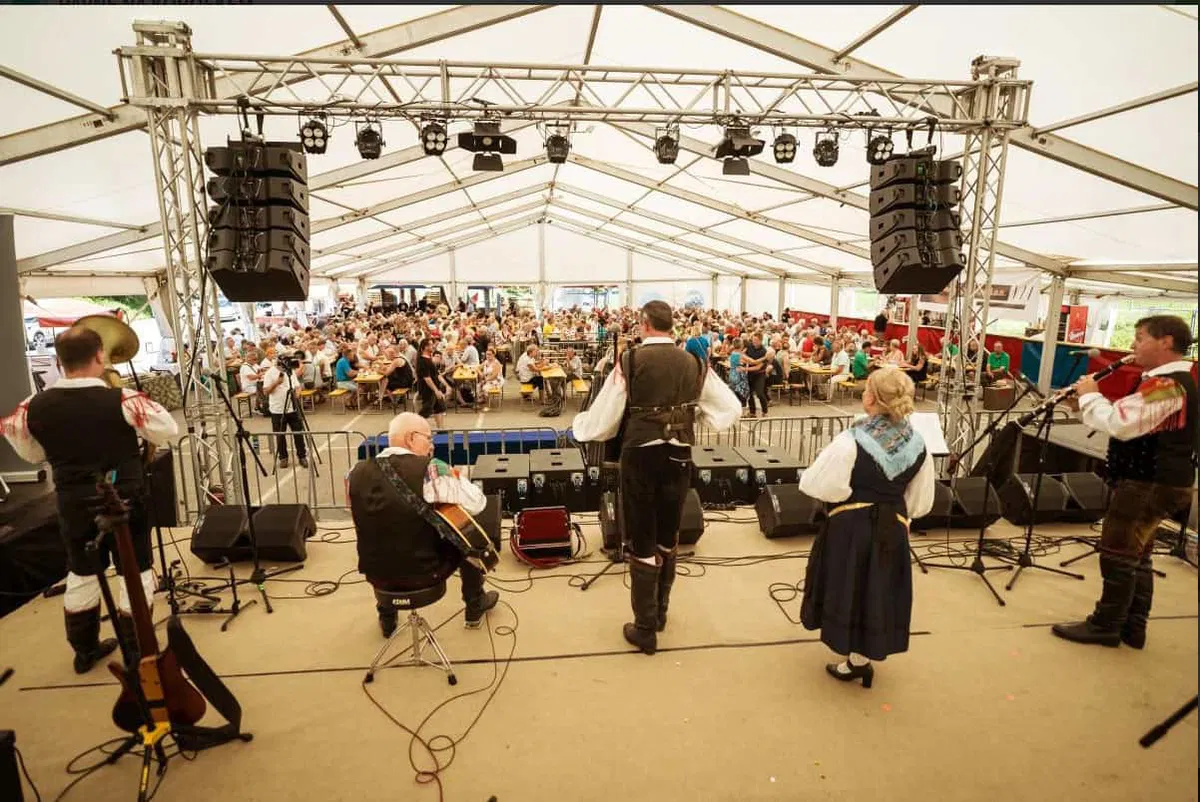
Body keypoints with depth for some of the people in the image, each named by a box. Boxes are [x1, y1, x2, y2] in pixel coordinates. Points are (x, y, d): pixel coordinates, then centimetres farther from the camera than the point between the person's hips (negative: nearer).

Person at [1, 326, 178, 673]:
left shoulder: (34, 406, -8)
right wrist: (143, 409, 7)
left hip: (73, 505, 4)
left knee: (81, 574, 20)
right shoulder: (123, 400, -20)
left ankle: (85, 650, 34)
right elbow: (168, 431, -7)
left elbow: (32, 454, 8)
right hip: (125, 502, -4)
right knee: (135, 573, 10)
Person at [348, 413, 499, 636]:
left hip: (375, 573, 4)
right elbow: (477, 504, -17)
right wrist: (454, 476, 2)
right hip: (424, 573, -4)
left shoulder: (358, 472, -5)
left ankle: (387, 619, 49)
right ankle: (475, 608, 39)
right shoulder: (430, 469, -21)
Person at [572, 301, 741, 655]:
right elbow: (731, 409, 7)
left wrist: (578, 424, 12)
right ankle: (659, 612, 38)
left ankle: (645, 628, 18)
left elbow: (603, 417, -8)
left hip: (640, 455, -3)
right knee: (668, 536, 20)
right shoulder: (694, 363, 1)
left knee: (642, 540, 8)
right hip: (679, 457, 4)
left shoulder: (630, 361, -10)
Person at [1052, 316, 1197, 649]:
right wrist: (1091, 401, 4)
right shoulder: (1175, 381, 15)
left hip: (1147, 484, -11)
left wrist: (1089, 395, -15)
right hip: (1155, 481, 11)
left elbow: (1119, 424, -30)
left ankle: (1105, 626, 10)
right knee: (1136, 557, 16)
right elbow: (1131, 421, 18)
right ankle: (1133, 627, 24)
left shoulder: (1166, 385, -21)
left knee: (1117, 555, -1)